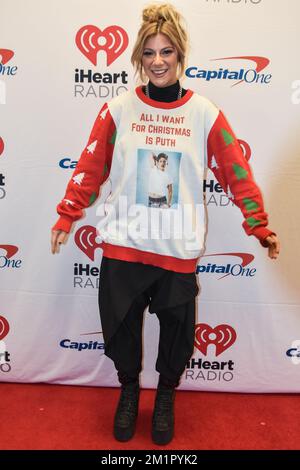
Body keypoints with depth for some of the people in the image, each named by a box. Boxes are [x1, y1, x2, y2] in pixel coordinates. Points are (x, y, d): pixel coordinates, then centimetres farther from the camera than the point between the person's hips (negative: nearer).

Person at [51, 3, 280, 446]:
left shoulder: (204, 112, -1)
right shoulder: (118, 108, 1)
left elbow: (237, 173, -1)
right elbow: (89, 168, 3)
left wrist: (261, 228, -4)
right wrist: (66, 217, 0)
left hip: (179, 248, 0)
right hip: (122, 244, 1)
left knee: (177, 330, 13)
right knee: (120, 325, 12)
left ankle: (166, 395, 43)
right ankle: (129, 389, 43)